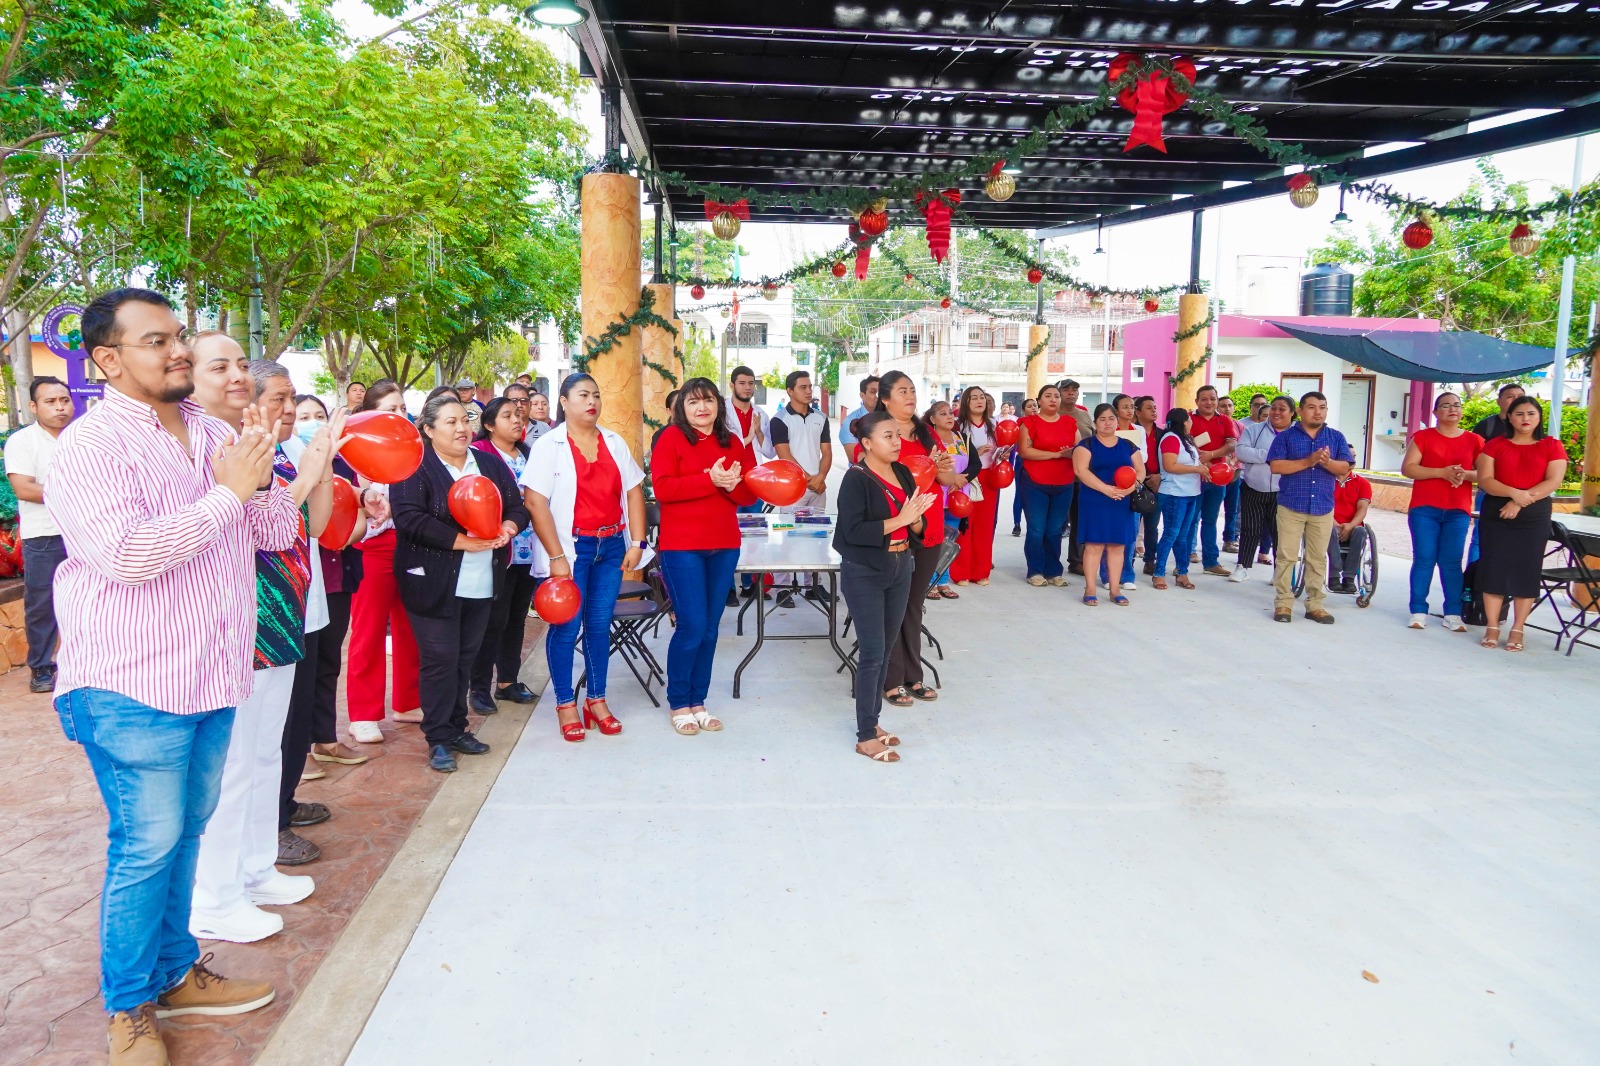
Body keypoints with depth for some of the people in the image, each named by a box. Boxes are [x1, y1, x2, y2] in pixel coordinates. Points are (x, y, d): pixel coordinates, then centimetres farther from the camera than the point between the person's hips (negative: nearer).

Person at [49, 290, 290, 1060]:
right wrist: (228, 492, -20)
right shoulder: (89, 447, -12)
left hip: (211, 676, 7)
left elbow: (279, 531, 9)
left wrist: (259, 479, -10)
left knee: (185, 832, 18)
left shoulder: (216, 436, 9)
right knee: (147, 844, 2)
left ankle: (175, 972, 34)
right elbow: (126, 554, -25)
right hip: (134, 685, -6)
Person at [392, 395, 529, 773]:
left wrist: (507, 528, -12)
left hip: (482, 582, 6)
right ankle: (438, 739, 10)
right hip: (435, 583, -5)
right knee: (441, 658, -2)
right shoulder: (414, 468, -7)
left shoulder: (490, 463, 11)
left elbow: (517, 507, 11)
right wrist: (463, 541, -21)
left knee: (466, 657, 13)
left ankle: (456, 728, 26)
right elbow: (410, 519, -19)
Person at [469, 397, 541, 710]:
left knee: (517, 616, 13)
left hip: (528, 551, 7)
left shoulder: (527, 454, 16)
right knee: (494, 619, -3)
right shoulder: (479, 452, -6)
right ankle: (479, 687, 8)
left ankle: (508, 681, 24)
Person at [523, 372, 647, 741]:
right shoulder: (548, 446, -5)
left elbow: (633, 492, 9)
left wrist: (637, 542, 0)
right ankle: (565, 704, 15)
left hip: (611, 546, 4)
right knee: (567, 627, 0)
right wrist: (556, 556, -16)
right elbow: (535, 503, -11)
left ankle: (597, 700, 21)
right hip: (570, 547, -4)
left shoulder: (614, 443, 10)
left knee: (600, 625, 9)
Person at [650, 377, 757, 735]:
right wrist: (709, 480, -22)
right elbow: (662, 488, -15)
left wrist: (732, 484, -14)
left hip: (724, 547, 5)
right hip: (681, 547, -5)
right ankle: (678, 703, 12)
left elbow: (749, 494, 8)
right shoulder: (671, 438, -3)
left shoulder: (733, 443, 11)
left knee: (710, 628, 9)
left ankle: (698, 701, 21)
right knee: (692, 627, -6)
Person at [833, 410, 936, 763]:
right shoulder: (856, 478, -13)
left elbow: (918, 529, 8)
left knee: (886, 648, 12)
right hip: (864, 574, -7)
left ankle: (872, 721, 25)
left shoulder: (903, 473, 6)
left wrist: (916, 517, -15)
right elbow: (853, 530, -22)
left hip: (900, 569, 7)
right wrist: (899, 519, -22)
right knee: (872, 652, -5)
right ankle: (864, 736, 4)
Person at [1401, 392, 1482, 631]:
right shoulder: (1422, 437, 4)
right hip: (1424, 509, -1)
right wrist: (1441, 472, -15)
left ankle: (1453, 614, 4)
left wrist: (1465, 474, -13)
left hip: (1458, 511, 1)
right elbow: (1407, 468, -5)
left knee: (1451, 562, 0)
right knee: (1424, 559, -2)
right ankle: (1418, 611, 2)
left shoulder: (1474, 441, 9)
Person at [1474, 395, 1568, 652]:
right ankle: (1492, 628, 5)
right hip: (1496, 515, 0)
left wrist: (1521, 502, -16)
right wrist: (1514, 493, -20)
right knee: (1493, 569, -1)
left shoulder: (1552, 446, 6)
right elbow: (1485, 480, -4)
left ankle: (1517, 630, 6)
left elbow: (1553, 482, -5)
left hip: (1534, 517, 0)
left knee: (1526, 571, 0)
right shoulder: (1494, 445, 6)